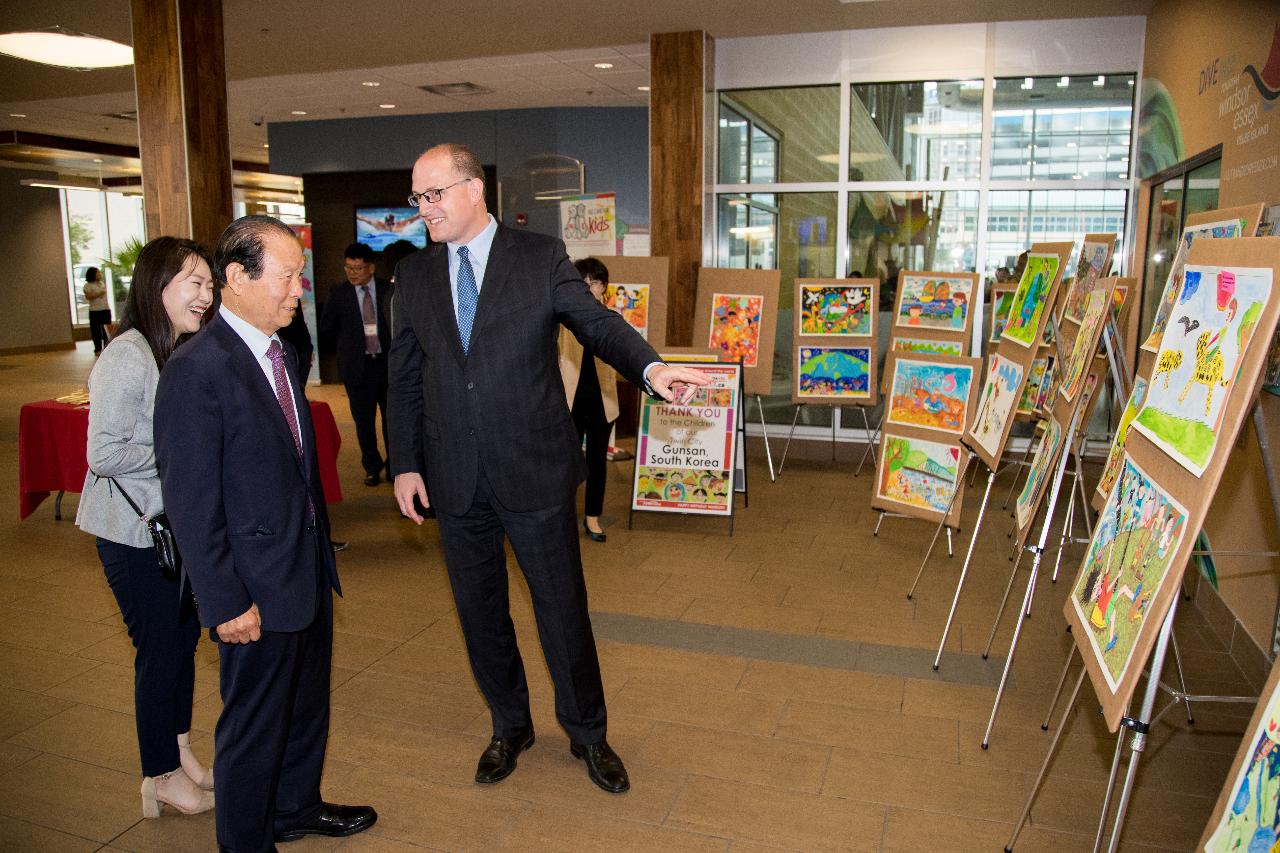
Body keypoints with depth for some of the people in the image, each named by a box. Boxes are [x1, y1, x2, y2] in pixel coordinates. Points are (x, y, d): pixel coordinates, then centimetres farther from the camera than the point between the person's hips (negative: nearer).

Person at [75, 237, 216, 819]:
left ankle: (180, 751, 36)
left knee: (184, 638, 17)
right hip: (136, 533, -8)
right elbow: (104, 453, -22)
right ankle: (162, 777, 25)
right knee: (159, 649, 5)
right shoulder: (127, 356, -19)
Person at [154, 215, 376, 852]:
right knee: (254, 723, 12)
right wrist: (225, 603, -18)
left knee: (307, 704, 24)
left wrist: (320, 550, 14)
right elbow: (191, 504, -20)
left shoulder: (281, 351, 6)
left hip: (309, 570, 8)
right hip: (256, 588, -8)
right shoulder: (196, 370, -21)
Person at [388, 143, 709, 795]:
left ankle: (587, 734, 30)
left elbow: (597, 322, -10)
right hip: (454, 478, 4)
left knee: (563, 607, 7)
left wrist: (649, 366, -30)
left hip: (534, 470, -3)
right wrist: (405, 464, 3)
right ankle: (510, 727, 38)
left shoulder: (541, 257, -3)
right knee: (478, 609, 15)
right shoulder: (414, 276, 7)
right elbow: (405, 378, 9)